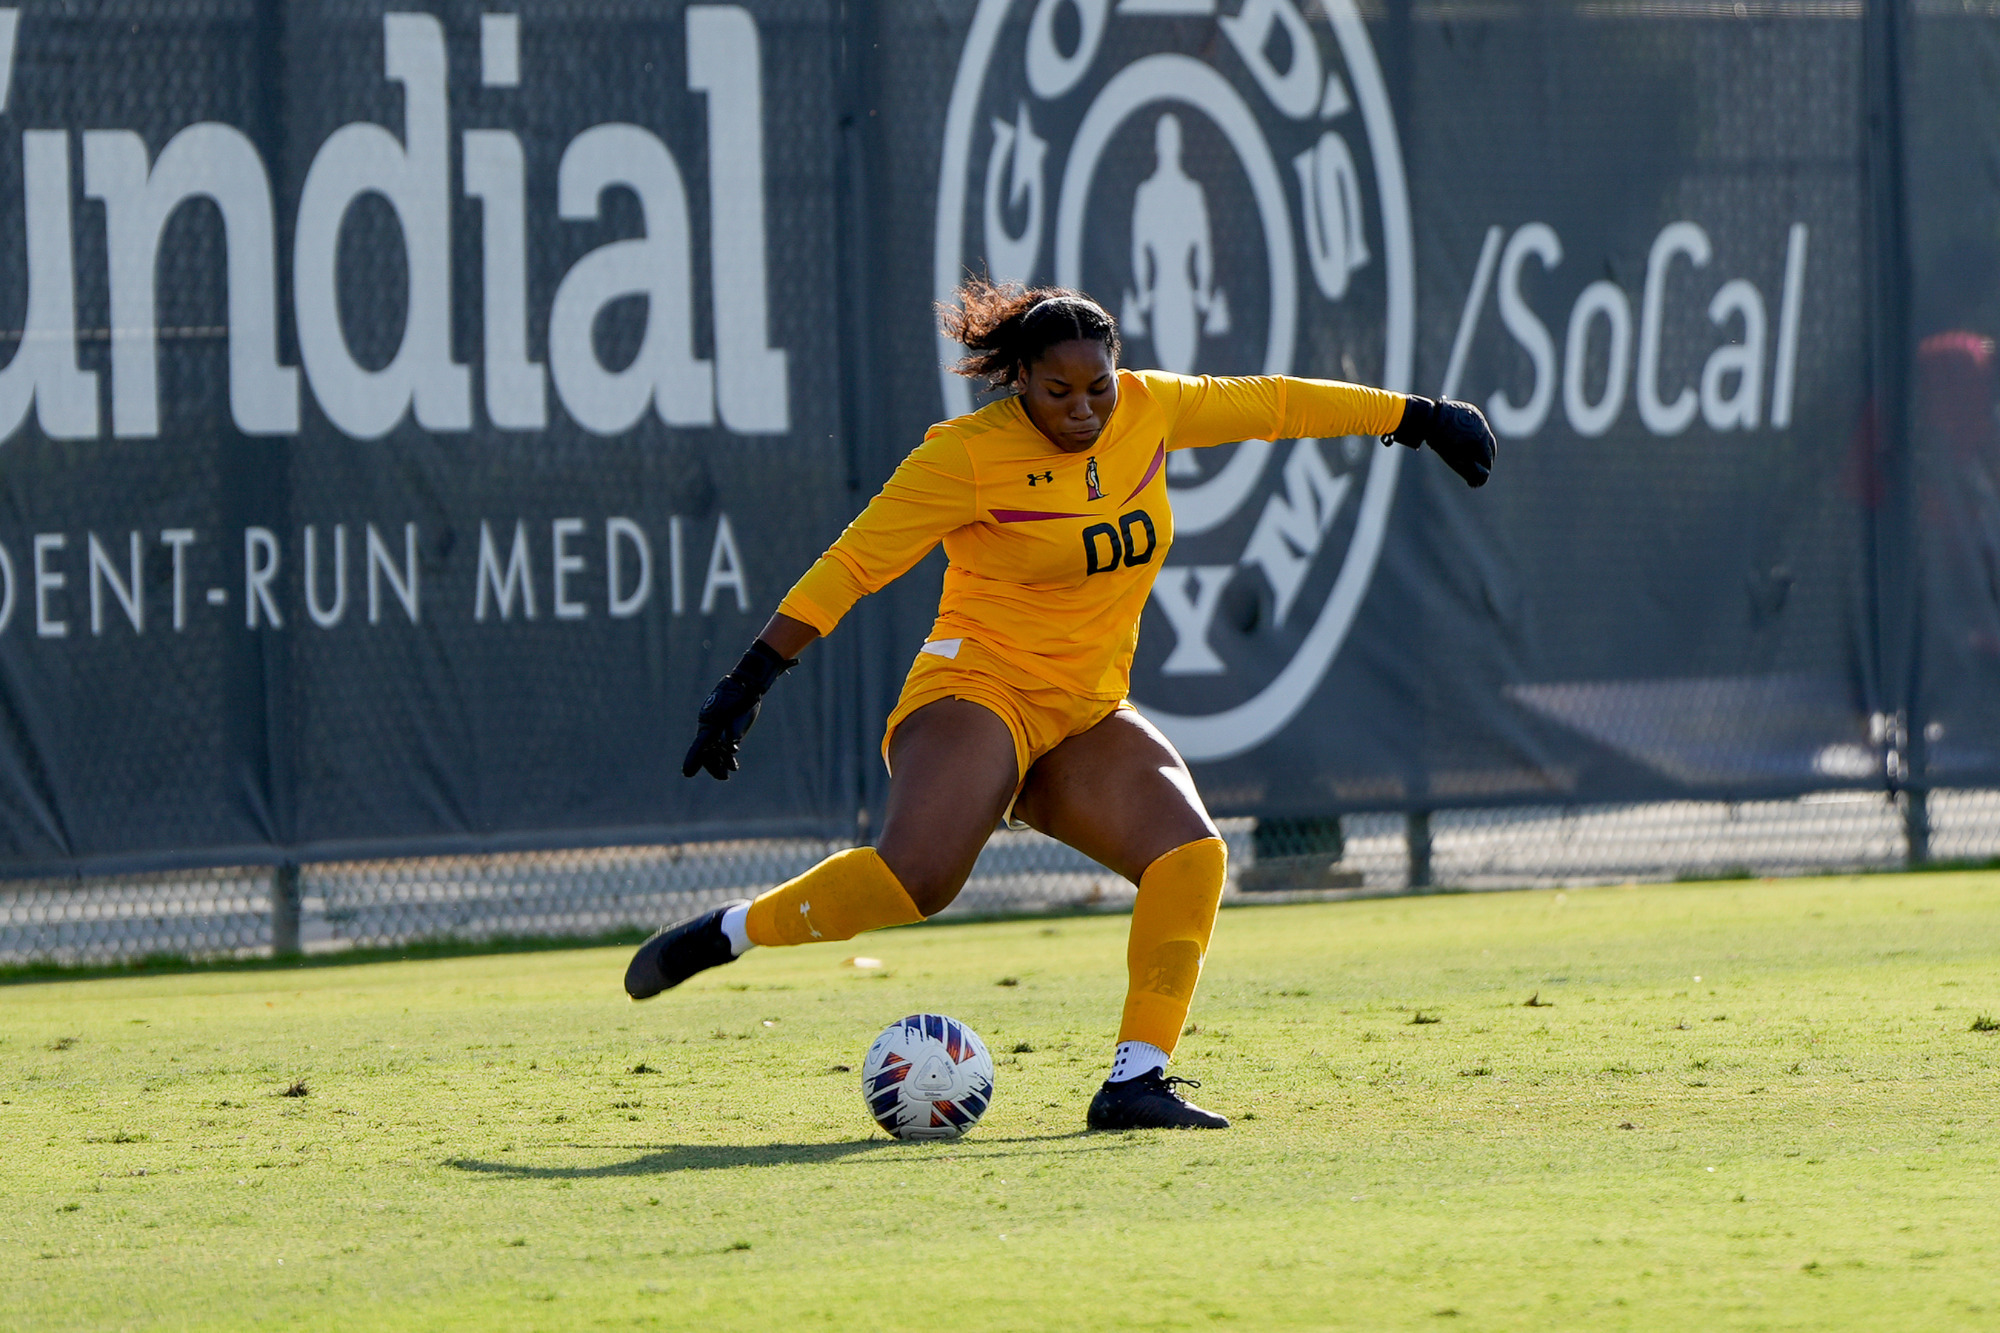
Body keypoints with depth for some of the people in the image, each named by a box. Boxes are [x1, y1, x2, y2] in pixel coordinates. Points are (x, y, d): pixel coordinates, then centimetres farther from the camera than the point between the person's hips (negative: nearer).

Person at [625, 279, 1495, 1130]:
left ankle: (1134, 1082, -20)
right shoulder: (966, 456, -12)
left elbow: (1269, 404, 18)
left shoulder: (1147, 410, 5)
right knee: (916, 874, -32)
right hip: (978, 693, -6)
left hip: (1088, 723, 6)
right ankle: (728, 931, -10)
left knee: (1191, 854, -21)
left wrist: (1418, 417, 23)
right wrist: (749, 683, -11)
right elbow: (851, 566, -9)